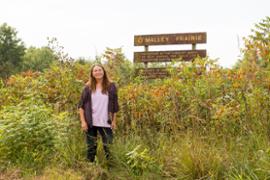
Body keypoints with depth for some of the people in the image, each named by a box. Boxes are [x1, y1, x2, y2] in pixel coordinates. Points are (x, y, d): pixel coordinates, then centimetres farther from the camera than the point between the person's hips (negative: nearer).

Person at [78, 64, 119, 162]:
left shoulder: (111, 86, 1)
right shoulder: (88, 87, 2)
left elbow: (114, 105, 5)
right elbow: (81, 105, 3)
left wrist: (114, 121, 2)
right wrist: (83, 121, -4)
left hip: (105, 123, -1)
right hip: (90, 123, 1)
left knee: (109, 147, 2)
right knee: (91, 147, 10)